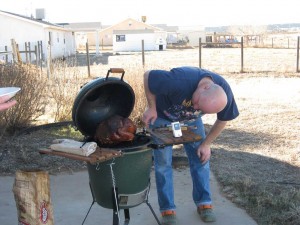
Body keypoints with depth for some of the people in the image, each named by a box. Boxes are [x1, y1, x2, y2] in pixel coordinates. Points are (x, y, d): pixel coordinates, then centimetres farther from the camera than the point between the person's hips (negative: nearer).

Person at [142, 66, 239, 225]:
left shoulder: (225, 93, -28)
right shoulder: (180, 82, -44)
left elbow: (222, 120, -7)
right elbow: (148, 75, -29)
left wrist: (206, 144, -6)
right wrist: (152, 108, -25)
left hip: (191, 119, 3)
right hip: (162, 116, -3)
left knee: (200, 157, -1)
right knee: (163, 162, -6)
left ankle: (204, 203, 14)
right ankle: (167, 209, 6)